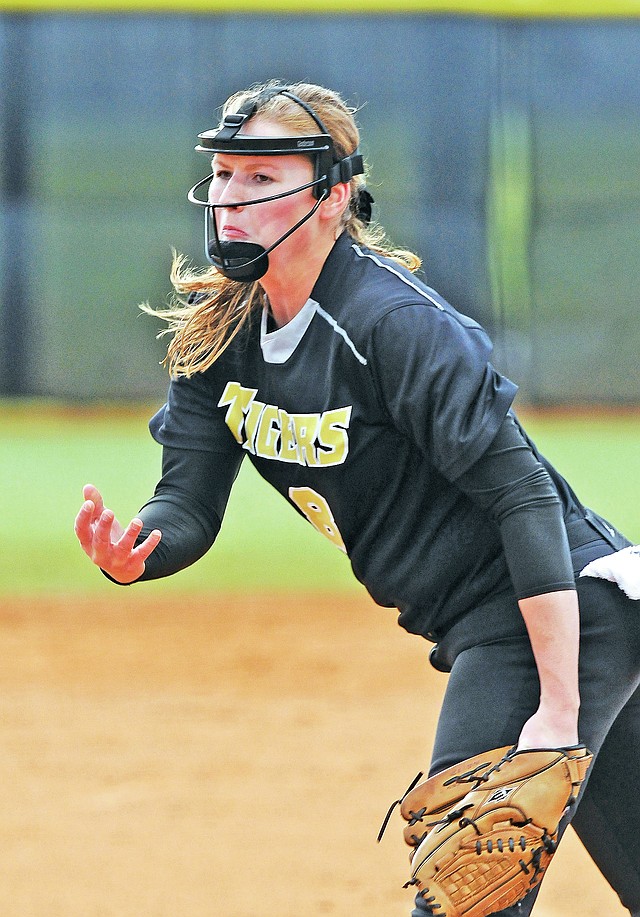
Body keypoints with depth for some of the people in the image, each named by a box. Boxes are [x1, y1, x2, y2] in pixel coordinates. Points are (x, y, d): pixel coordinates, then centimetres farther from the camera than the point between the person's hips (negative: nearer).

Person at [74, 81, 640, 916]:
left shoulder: (396, 324, -21)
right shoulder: (220, 330, 4)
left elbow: (526, 496, -24)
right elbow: (188, 507, 1)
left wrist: (558, 710, -28)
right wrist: (129, 555, -24)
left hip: (555, 620, -9)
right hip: (481, 632, 9)